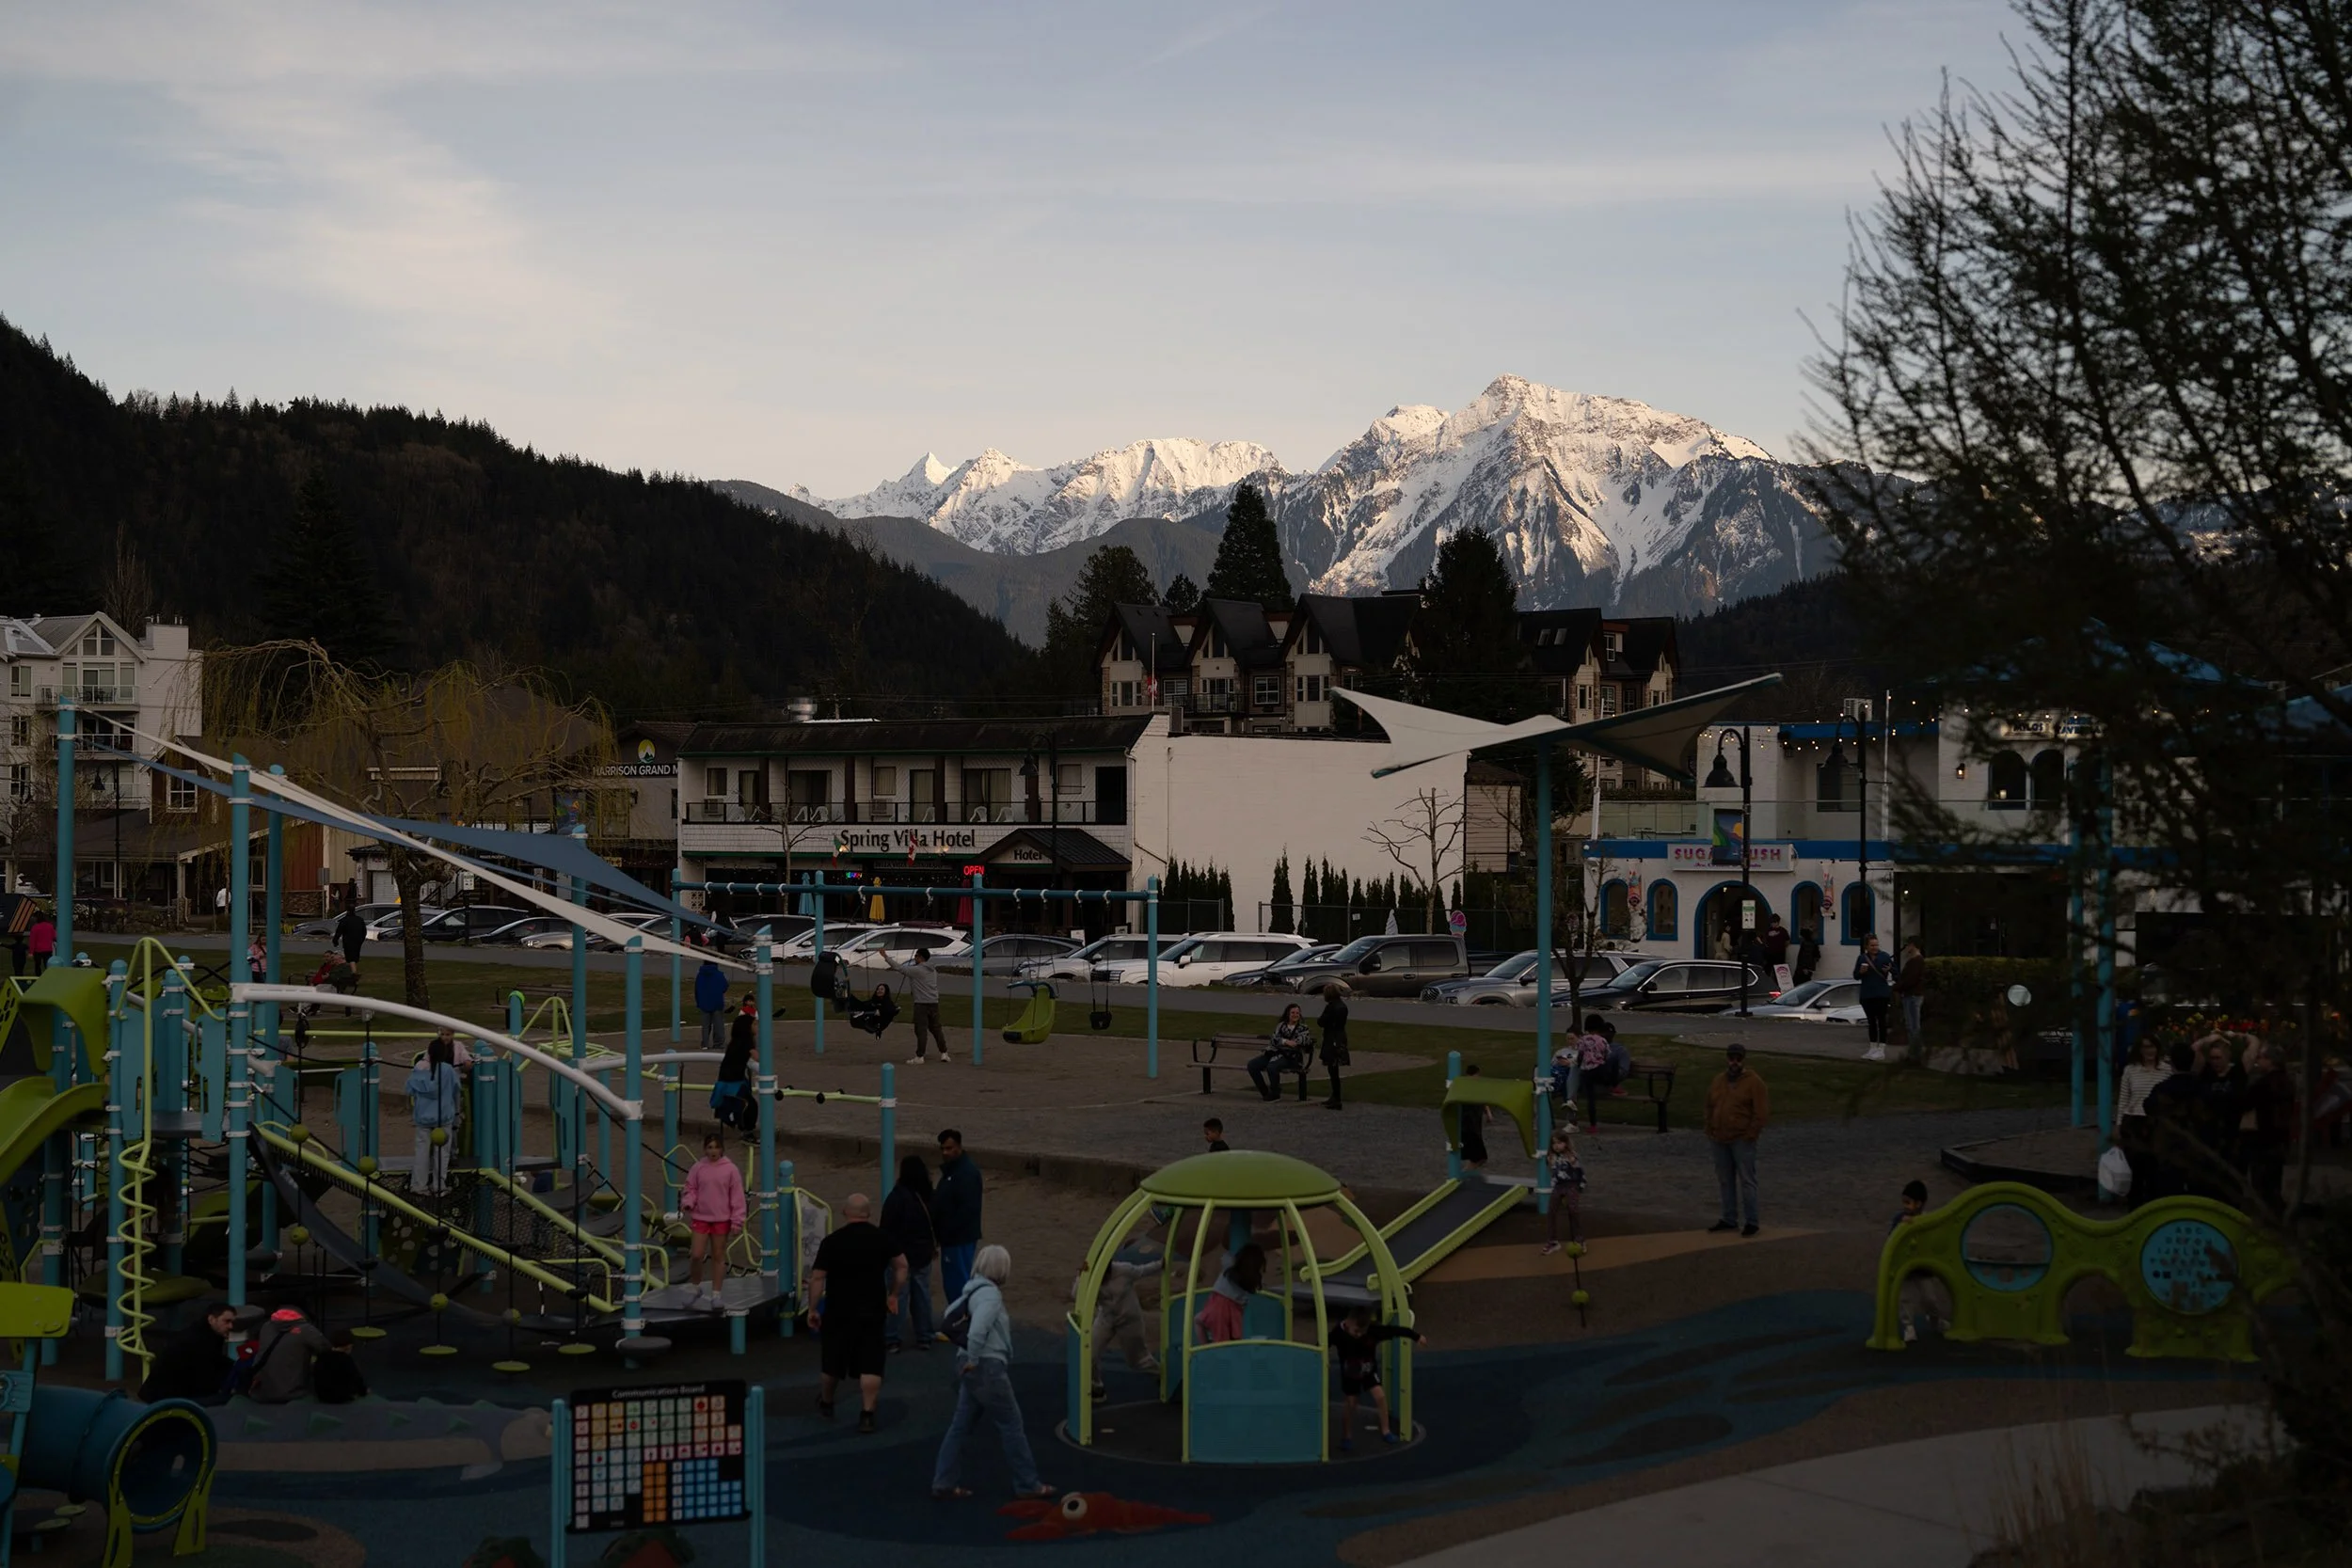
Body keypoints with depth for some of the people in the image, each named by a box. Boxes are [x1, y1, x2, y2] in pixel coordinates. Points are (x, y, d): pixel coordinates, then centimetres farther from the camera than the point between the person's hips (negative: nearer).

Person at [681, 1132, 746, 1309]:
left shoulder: (730, 1170, -3)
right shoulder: (697, 1168, 0)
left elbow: (737, 1197, -1)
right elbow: (691, 1189, 8)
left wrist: (736, 1222, -4)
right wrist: (687, 1203, -15)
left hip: (722, 1219, -1)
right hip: (700, 1217, 1)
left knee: (718, 1257, 7)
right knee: (696, 1256, -6)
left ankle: (716, 1294, 15)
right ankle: (695, 1288, 16)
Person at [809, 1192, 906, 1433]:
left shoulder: (832, 1242, -9)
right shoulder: (883, 1239, 1)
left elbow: (817, 1278, -10)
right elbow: (902, 1266, 9)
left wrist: (813, 1309, -2)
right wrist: (893, 1296, 19)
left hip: (839, 1311, -1)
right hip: (873, 1311, 1)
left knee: (833, 1363, 16)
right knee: (871, 1366, 1)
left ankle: (825, 1404, 36)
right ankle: (867, 1415, -7)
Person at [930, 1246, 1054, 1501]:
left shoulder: (974, 1290, 11)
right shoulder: (990, 1294, -17)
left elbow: (951, 1313, 24)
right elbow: (977, 1331, -30)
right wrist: (973, 1360, -19)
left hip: (976, 1368, 9)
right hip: (988, 1368, -9)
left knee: (961, 1425, 10)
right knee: (1011, 1425, 1)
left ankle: (944, 1484, 11)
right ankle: (1027, 1485, 8)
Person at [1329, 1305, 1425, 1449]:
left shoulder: (1374, 1330, -29)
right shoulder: (1338, 1333, -31)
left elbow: (1394, 1330, -21)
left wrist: (1416, 1336, -15)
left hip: (1369, 1371, 1)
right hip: (1349, 1373, -1)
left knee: (1380, 1396, -13)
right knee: (1349, 1403, 5)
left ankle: (1386, 1431, 1)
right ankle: (1347, 1437, 23)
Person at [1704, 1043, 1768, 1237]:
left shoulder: (1753, 1083, -6)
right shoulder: (1718, 1081, 13)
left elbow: (1762, 1112, -9)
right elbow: (1710, 1108, 20)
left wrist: (1750, 1135, -12)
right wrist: (1710, 1132, 10)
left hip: (1742, 1141, -6)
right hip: (1720, 1141, 6)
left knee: (1746, 1181, -6)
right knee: (1726, 1181, 11)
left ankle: (1750, 1221, -4)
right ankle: (1729, 1219, 19)